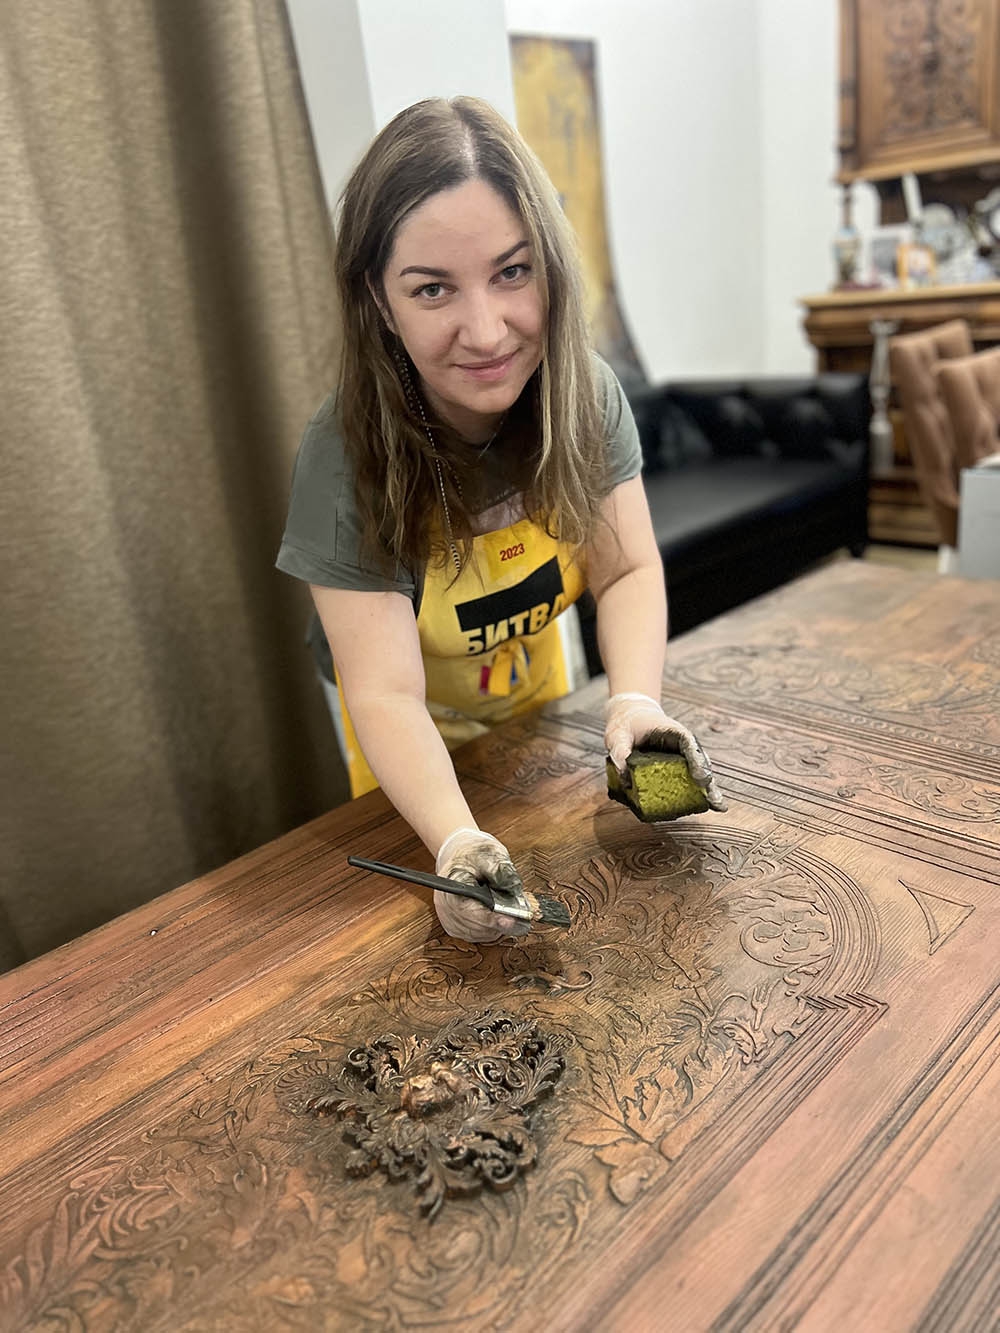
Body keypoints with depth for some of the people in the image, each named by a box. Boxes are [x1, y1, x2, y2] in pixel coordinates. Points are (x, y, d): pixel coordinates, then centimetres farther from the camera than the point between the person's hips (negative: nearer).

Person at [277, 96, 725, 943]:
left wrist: (634, 702, -38)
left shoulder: (586, 393, -21)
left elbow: (629, 570, -19)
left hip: (541, 697, 3)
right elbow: (386, 694, -35)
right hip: (416, 744, -3)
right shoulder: (346, 459, -33)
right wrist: (456, 841, -51)